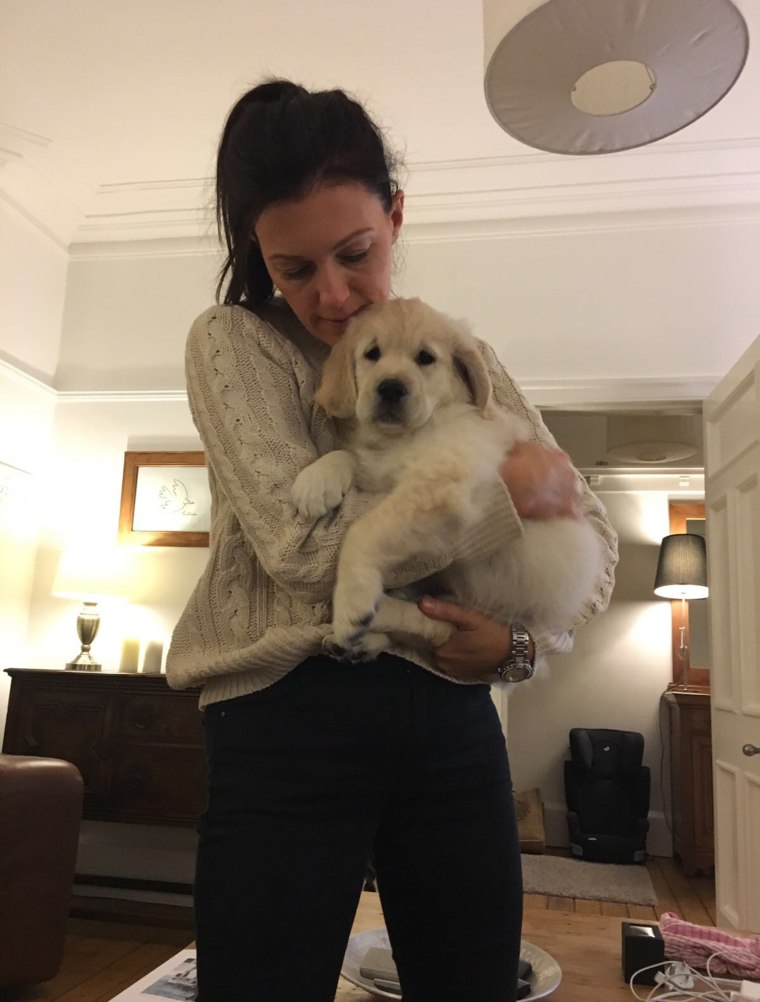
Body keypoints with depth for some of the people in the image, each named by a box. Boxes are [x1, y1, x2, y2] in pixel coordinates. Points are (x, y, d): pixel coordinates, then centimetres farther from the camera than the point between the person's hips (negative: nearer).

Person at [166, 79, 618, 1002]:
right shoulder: (230, 343, -1)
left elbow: (590, 528, 10)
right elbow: (302, 541, -17)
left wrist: (528, 637, -11)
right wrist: (518, 487, -9)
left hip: (453, 712, 4)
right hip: (289, 716, -3)